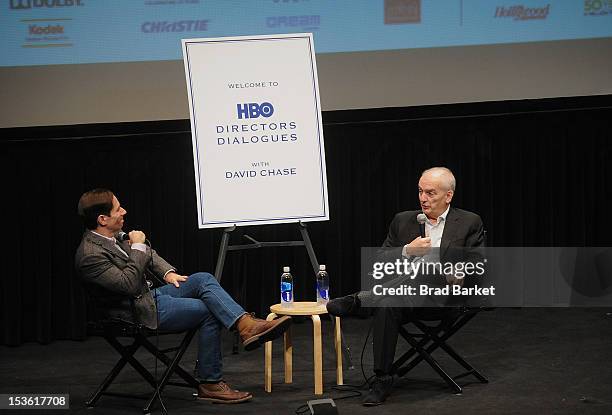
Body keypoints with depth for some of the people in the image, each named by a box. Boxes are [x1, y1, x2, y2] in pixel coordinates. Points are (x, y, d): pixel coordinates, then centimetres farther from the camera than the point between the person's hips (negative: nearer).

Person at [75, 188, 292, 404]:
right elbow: (128, 284, -28)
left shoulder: (115, 235, 7)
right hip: (140, 311, -9)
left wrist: (168, 272, 2)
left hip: (150, 294, 9)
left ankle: (246, 325, -22)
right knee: (208, 312, -14)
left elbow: (149, 255, 20)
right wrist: (137, 247, -19)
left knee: (203, 279, -9)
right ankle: (210, 384, -8)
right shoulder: (89, 255, -22)